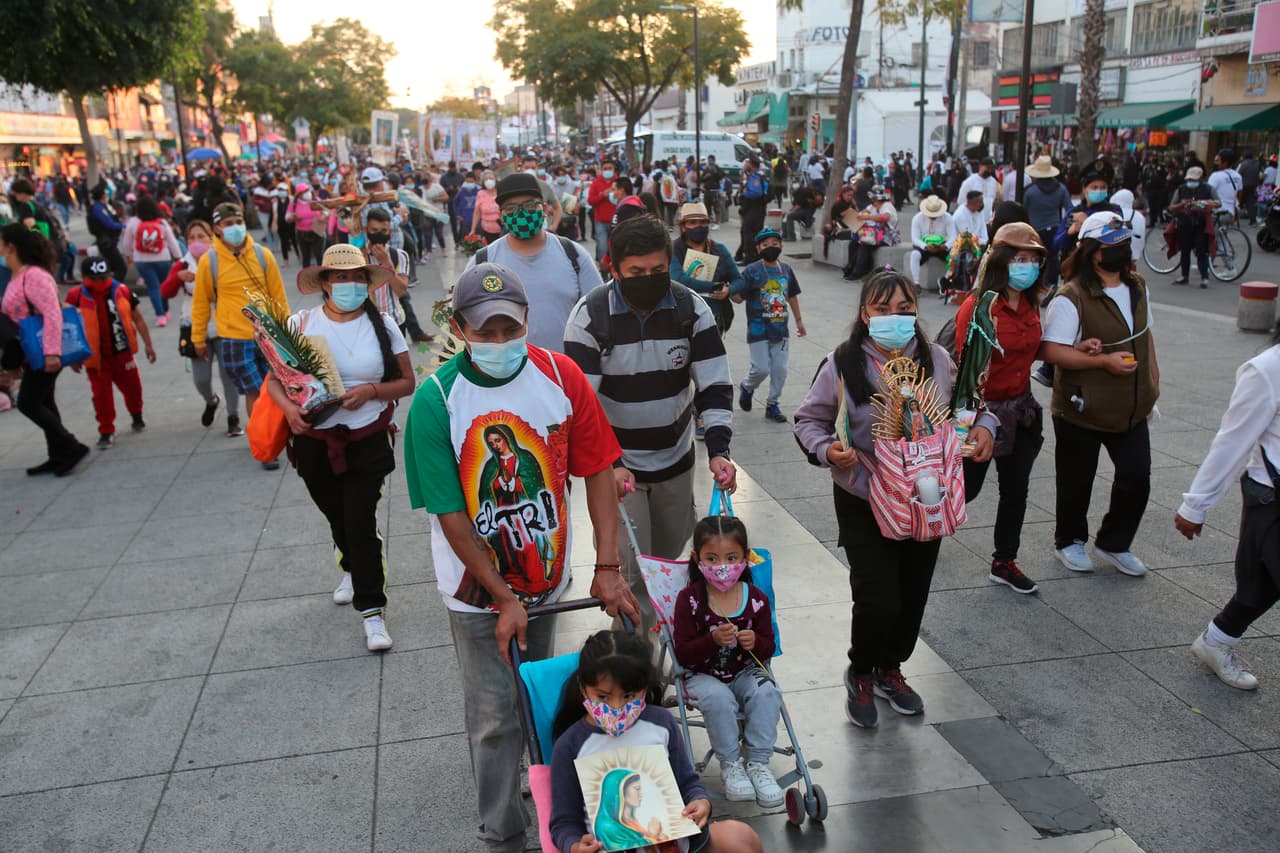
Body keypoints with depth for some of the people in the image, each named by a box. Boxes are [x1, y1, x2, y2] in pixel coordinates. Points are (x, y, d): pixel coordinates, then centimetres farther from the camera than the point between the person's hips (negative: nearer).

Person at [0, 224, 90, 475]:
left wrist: (52, 352, -29)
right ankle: (59, 456, 20)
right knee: (43, 403, 13)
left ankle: (71, 447, 0)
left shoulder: (34, 275, -19)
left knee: (28, 403, -6)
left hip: (44, 353, -10)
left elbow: (52, 315, -25)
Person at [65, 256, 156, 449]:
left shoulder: (122, 291, -5)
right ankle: (106, 432, 16)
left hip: (122, 353, 2)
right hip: (95, 357, -2)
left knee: (132, 387, 15)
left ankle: (137, 416, 42)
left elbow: (138, 319, 4)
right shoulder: (76, 297, -9)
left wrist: (148, 344, 1)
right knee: (101, 394, 3)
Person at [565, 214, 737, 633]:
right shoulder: (589, 316, -17)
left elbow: (715, 385, -10)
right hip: (616, 463, -4)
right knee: (631, 569, -5)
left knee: (671, 554, 21)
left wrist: (718, 450, -25)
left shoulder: (692, 309, -9)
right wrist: (607, 465, -31)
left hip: (676, 458, 4)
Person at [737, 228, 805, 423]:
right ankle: (747, 388, 28)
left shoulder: (786, 270, 7)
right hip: (758, 329, -4)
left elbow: (792, 296, 18)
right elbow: (739, 297, -11)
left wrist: (799, 321, 22)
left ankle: (772, 405, 20)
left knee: (780, 369, 5)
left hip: (780, 329, 5)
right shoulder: (751, 271, -8)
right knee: (761, 368, -5)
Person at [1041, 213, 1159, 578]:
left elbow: (1144, 336, 19)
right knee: (1077, 482, 10)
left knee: (1136, 479, 7)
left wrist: (1153, 380, 16)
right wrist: (1103, 361, -25)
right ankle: (1070, 541, 34)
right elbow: (1050, 350, -23)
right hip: (1081, 410, -6)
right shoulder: (1071, 298, -18)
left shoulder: (1138, 287, 7)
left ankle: (1113, 543, 28)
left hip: (1130, 408, 6)